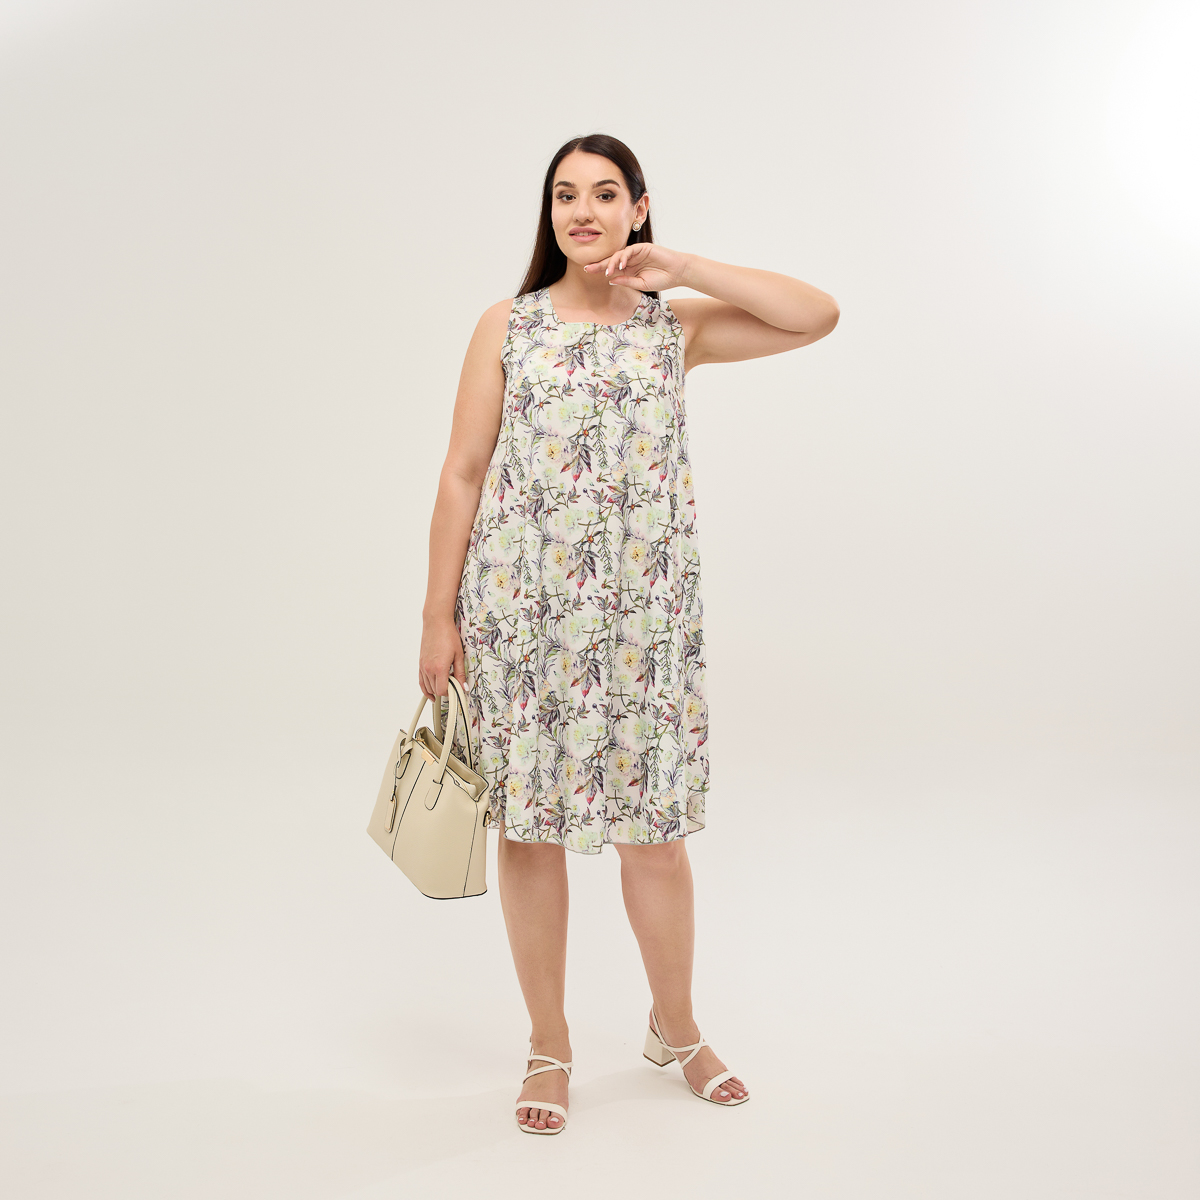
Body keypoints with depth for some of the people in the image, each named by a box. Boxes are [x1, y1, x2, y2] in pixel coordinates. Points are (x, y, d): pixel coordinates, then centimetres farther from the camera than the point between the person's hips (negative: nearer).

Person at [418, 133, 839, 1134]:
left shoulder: (676, 328, 8)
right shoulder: (508, 328, 5)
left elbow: (819, 316, -1)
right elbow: (462, 477, 3)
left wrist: (683, 269, -4)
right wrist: (439, 616, -1)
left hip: (645, 613, 1)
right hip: (521, 608, 0)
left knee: (654, 825, 7)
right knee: (528, 824, 5)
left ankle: (676, 1027, 30)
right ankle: (549, 1048, 23)